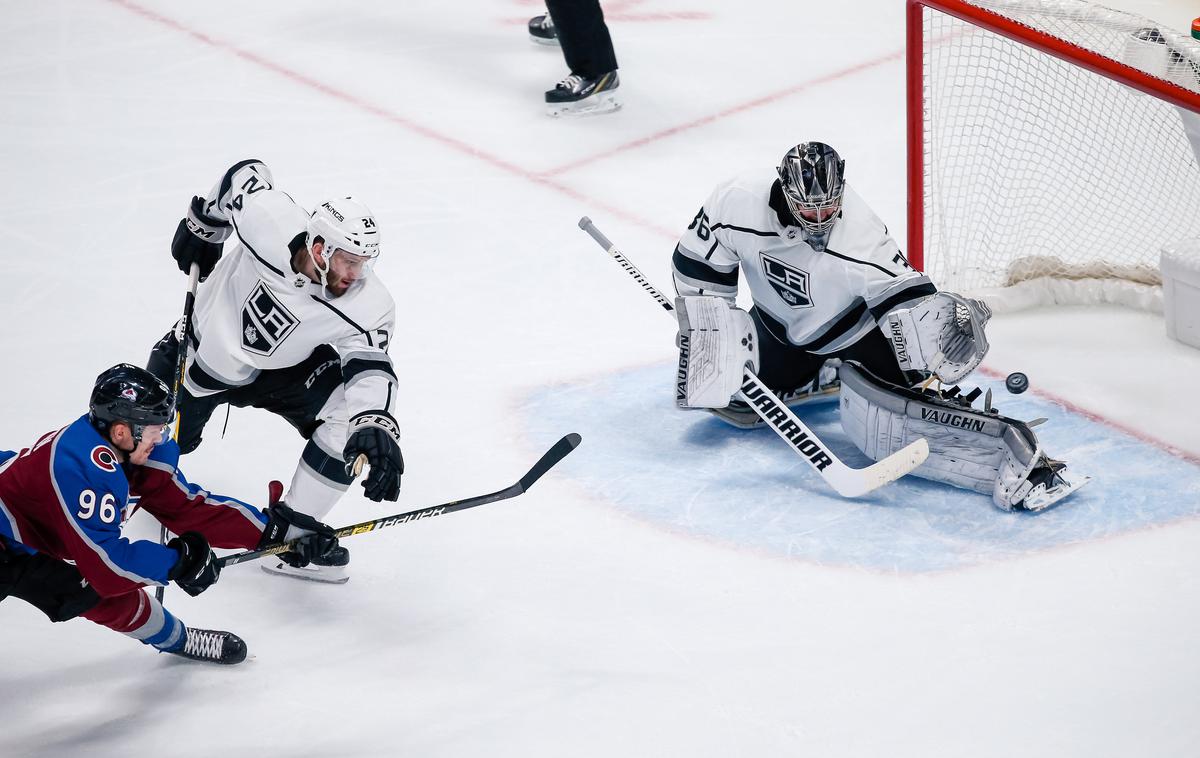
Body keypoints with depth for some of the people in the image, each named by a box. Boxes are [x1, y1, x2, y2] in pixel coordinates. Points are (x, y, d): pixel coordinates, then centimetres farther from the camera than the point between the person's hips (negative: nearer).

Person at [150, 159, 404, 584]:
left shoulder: (368, 308, -31)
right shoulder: (269, 223, -35)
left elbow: (371, 369, -38)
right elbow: (246, 174, -17)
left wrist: (376, 427, -57)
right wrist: (202, 225, -2)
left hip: (282, 370, 1)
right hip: (206, 339, 0)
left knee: (350, 420, -22)